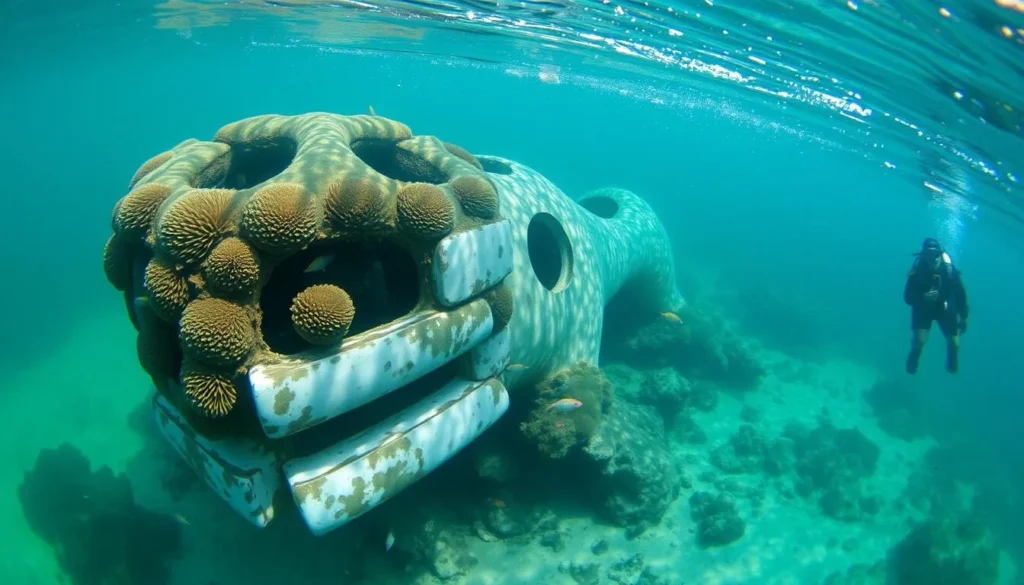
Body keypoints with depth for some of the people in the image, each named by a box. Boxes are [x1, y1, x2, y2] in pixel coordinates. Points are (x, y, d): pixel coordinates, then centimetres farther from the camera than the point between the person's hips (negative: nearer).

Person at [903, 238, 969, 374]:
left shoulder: (950, 270, -20)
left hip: (945, 308, 2)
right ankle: (911, 368, 9)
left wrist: (963, 317, -3)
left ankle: (952, 367, 34)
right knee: (920, 341, -20)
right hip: (923, 308, -2)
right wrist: (923, 297, -40)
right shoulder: (917, 271, -24)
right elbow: (908, 298, -20)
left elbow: (960, 294, -6)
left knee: (954, 343, 0)